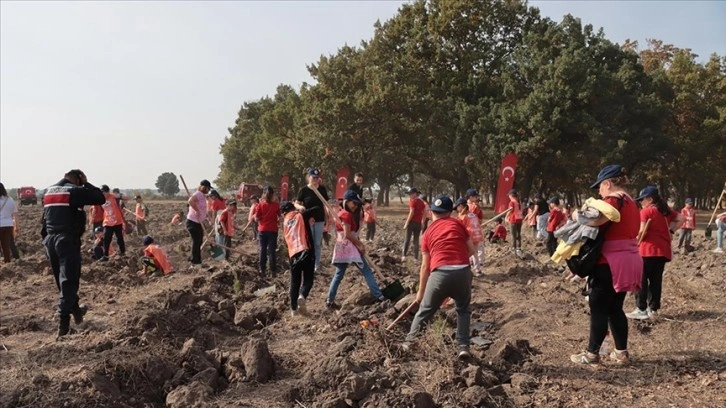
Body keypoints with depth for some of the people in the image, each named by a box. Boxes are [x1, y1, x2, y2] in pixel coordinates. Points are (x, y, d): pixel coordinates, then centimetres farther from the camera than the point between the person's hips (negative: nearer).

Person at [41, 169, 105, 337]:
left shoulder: (49, 191, 14)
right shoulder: (75, 191, -8)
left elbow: (45, 217, 17)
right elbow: (101, 198, -8)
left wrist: (46, 238, 21)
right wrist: (86, 184, 2)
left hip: (50, 240, 8)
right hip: (68, 240, -8)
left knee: (61, 280, 19)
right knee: (68, 281, -6)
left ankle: (76, 310, 37)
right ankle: (63, 324, -11)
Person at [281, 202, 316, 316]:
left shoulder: (285, 222, 18)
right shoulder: (301, 215, 5)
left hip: (293, 254, 3)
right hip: (306, 251, -3)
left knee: (294, 282, 14)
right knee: (308, 279, 7)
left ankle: (293, 309, 14)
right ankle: (302, 296, -20)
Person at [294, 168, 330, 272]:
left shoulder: (322, 189, 3)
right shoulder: (304, 190, -5)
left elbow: (326, 204, 8)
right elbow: (296, 203, -3)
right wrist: (300, 207, -26)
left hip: (319, 220, 2)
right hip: (307, 220, -2)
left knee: (318, 243, 8)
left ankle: (317, 265, 17)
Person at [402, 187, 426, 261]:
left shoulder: (413, 201, -9)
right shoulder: (422, 202, 12)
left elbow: (411, 213, -16)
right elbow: (424, 213, 13)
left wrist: (406, 223, -14)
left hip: (412, 222, -6)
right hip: (418, 223, 6)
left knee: (407, 239, -2)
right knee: (416, 240, 10)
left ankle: (404, 256, -11)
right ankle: (416, 258, 8)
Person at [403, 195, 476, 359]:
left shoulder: (428, 232, 15)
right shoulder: (458, 224, 14)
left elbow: (425, 266, 15)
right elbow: (472, 250, 15)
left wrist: (420, 291, 24)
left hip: (440, 273, -1)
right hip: (463, 271, 1)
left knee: (425, 310, 17)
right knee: (463, 309, 24)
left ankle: (409, 342, 21)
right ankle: (463, 346, 17)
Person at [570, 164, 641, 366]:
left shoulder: (613, 200, -14)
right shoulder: (630, 202, 16)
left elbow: (594, 221, -31)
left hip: (611, 262, -9)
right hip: (627, 260, 9)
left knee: (599, 308, 0)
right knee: (615, 308, 16)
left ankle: (592, 353, 8)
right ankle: (621, 352, 21)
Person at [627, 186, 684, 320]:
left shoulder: (646, 211, -9)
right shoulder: (666, 211, 13)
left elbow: (642, 231, -17)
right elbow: (681, 219, 17)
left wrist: (637, 240, 0)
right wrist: (669, 230, 13)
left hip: (649, 250, -7)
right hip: (663, 250, 8)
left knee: (641, 279, -1)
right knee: (656, 280, 11)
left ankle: (641, 310, -1)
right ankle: (653, 309, 14)